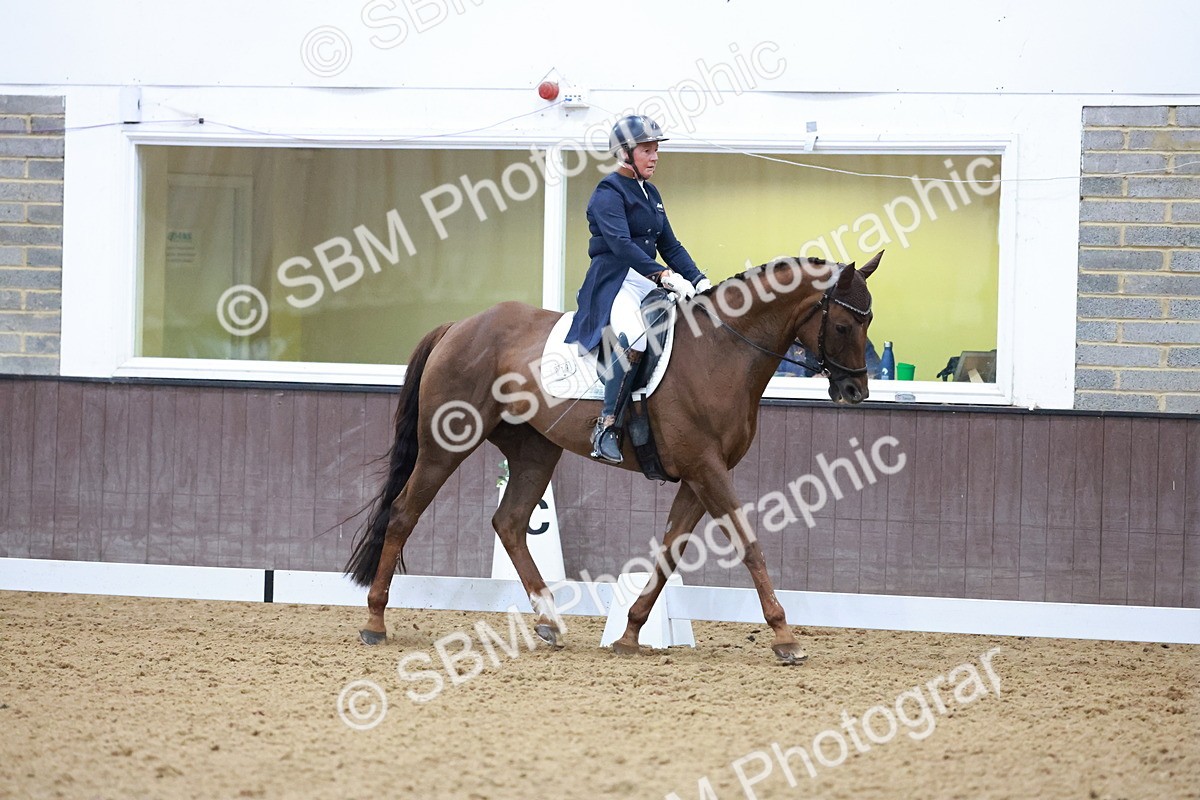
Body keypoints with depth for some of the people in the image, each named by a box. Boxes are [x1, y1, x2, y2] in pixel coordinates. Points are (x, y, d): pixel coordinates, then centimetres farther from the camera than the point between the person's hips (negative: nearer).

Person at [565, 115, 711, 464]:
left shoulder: (650, 194, 20)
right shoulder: (609, 193, -7)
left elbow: (670, 245, 21)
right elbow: (620, 243, -21)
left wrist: (698, 280, 4)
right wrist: (665, 276, -31)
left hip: (649, 283, 9)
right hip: (613, 282, -9)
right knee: (634, 337, -37)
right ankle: (606, 427, -34)